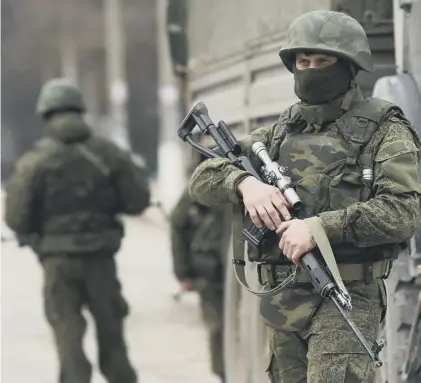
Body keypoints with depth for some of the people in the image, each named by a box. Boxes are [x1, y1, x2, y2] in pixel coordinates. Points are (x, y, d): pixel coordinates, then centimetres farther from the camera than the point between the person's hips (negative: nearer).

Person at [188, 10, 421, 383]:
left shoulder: (383, 129, -3)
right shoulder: (281, 131, 14)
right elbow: (204, 180, 10)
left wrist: (320, 227, -23)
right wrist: (244, 182, -13)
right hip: (283, 301, 6)